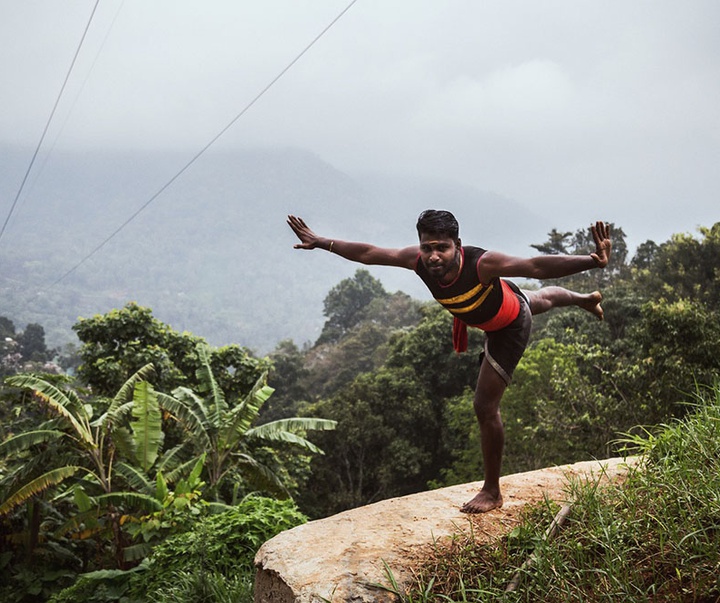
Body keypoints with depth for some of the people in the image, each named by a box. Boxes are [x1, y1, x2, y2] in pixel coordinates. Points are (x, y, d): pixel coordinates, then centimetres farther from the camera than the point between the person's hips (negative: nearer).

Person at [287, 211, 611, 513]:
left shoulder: (482, 263, -47)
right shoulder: (417, 260, -30)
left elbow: (538, 267, -56)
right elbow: (368, 254, -19)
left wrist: (593, 261, -68)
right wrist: (319, 242, -16)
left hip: (510, 326, -7)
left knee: (484, 406, -8)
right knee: (540, 299, 40)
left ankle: (492, 491, 10)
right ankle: (584, 299, 76)